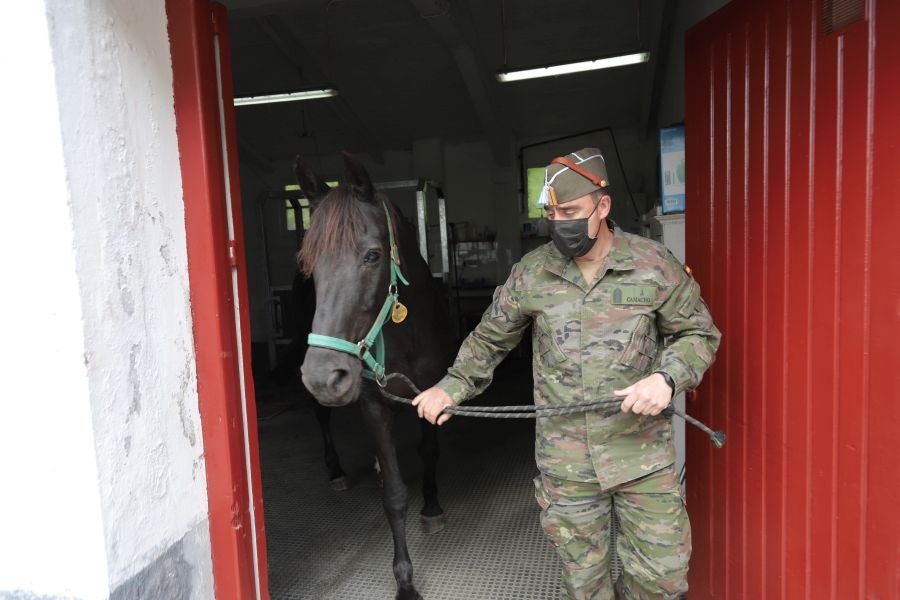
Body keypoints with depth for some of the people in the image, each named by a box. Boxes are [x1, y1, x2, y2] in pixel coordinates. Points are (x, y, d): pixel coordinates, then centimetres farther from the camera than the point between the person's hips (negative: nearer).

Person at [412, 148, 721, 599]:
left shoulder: (655, 265, -7)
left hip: (642, 449, 0)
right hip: (565, 458, 1)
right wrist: (452, 386, 4)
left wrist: (666, 377, -17)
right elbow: (490, 337, 10)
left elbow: (699, 333, 2)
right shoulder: (530, 272, -3)